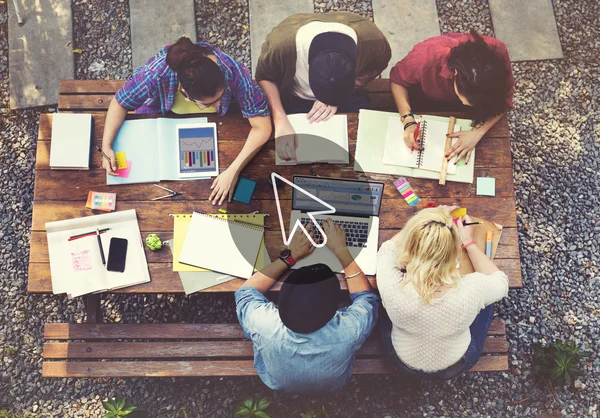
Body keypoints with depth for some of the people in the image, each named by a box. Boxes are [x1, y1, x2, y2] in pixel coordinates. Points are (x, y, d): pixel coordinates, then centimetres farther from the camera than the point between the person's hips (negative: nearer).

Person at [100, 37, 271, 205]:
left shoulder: (235, 73, -41)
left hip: (214, 121, 0)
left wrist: (233, 171, -41)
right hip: (162, 111, 0)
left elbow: (262, 126, -34)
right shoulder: (157, 74, -41)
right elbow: (120, 103, -21)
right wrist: (107, 146, -32)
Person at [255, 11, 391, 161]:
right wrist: (280, 120, -32)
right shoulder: (283, 40, -38)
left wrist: (337, 99, -24)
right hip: (295, 98, -1)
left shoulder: (372, 39, -34)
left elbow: (376, 68, -10)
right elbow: (264, 76, -17)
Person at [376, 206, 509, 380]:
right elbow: (500, 282, -11)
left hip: (402, 362, 0)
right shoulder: (472, 290, -39)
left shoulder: (392, 286, -39)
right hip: (456, 365, 0)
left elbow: (389, 247, -13)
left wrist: (426, 221, -8)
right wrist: (469, 243, -7)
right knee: (487, 300, 21)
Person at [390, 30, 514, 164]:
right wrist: (408, 120, -37)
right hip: (427, 100, -1)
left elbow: (504, 100, -22)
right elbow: (398, 79, -23)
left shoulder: (498, 53, -37)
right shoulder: (428, 54, -43)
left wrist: (477, 133, -37)